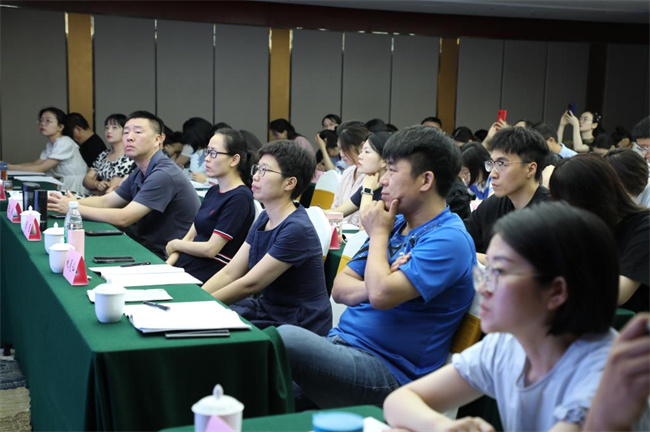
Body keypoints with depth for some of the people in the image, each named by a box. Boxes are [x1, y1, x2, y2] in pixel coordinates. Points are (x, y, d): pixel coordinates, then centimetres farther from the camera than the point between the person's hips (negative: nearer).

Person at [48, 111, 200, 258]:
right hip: (147, 249, 8)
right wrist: (67, 202, -2)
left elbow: (123, 218, -23)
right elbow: (105, 202, 15)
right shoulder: (140, 173, 12)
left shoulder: (164, 175, -21)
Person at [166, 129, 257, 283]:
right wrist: (167, 265, -3)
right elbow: (190, 236, 14)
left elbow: (210, 249, -14)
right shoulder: (214, 191, 17)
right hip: (183, 268, 8)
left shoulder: (239, 198, -11)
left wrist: (175, 244, 2)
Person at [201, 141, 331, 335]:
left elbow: (249, 284, -20)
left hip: (297, 328, -8)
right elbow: (229, 273, 3)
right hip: (267, 309, 8)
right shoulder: (265, 218, 6)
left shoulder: (296, 230, -23)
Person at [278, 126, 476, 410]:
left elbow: (381, 295, -23)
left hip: (387, 373, -7)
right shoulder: (396, 224, 16)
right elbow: (339, 288, 14)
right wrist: (375, 286, -8)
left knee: (286, 338, -27)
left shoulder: (449, 239, -12)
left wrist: (378, 234, -6)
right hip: (341, 343, 8)